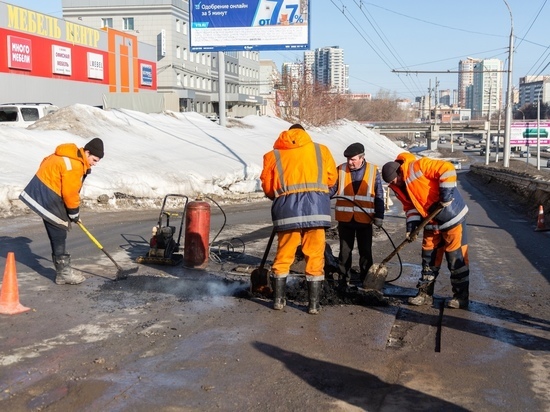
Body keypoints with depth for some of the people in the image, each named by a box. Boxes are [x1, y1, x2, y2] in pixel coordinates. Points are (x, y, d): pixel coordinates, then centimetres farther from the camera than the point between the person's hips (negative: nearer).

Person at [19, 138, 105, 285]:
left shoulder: (73, 156, 8)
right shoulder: (74, 165, -23)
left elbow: (46, 164, 17)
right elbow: (70, 193, -21)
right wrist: (74, 213, -7)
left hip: (43, 190, 10)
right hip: (47, 197, -10)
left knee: (58, 234, 12)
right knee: (58, 235, -6)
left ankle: (63, 270, 18)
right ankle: (64, 274, 0)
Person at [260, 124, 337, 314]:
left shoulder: (273, 155, 15)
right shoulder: (320, 150, 16)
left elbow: (267, 187, 11)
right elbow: (331, 178, 15)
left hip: (287, 208, 0)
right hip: (316, 206, 0)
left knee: (283, 255, 14)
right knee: (315, 257, 7)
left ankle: (278, 299, 22)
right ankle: (314, 304, 10)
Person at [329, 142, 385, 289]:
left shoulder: (373, 171, -2)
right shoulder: (341, 170, -2)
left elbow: (379, 196, 2)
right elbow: (331, 189, 1)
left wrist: (379, 216, -2)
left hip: (365, 220, -1)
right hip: (345, 219, 1)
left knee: (366, 251, 7)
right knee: (345, 250, 10)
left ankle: (366, 279, 19)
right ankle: (344, 279, 21)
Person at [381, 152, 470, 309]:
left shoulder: (418, 167, -24)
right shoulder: (398, 187, 1)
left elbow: (447, 169, -29)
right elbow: (410, 205, 8)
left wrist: (445, 195, -29)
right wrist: (411, 225, -5)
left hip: (453, 216, -8)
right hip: (432, 222, 8)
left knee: (457, 258, 2)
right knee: (429, 259, 12)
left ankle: (461, 296, 12)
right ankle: (425, 293, 23)